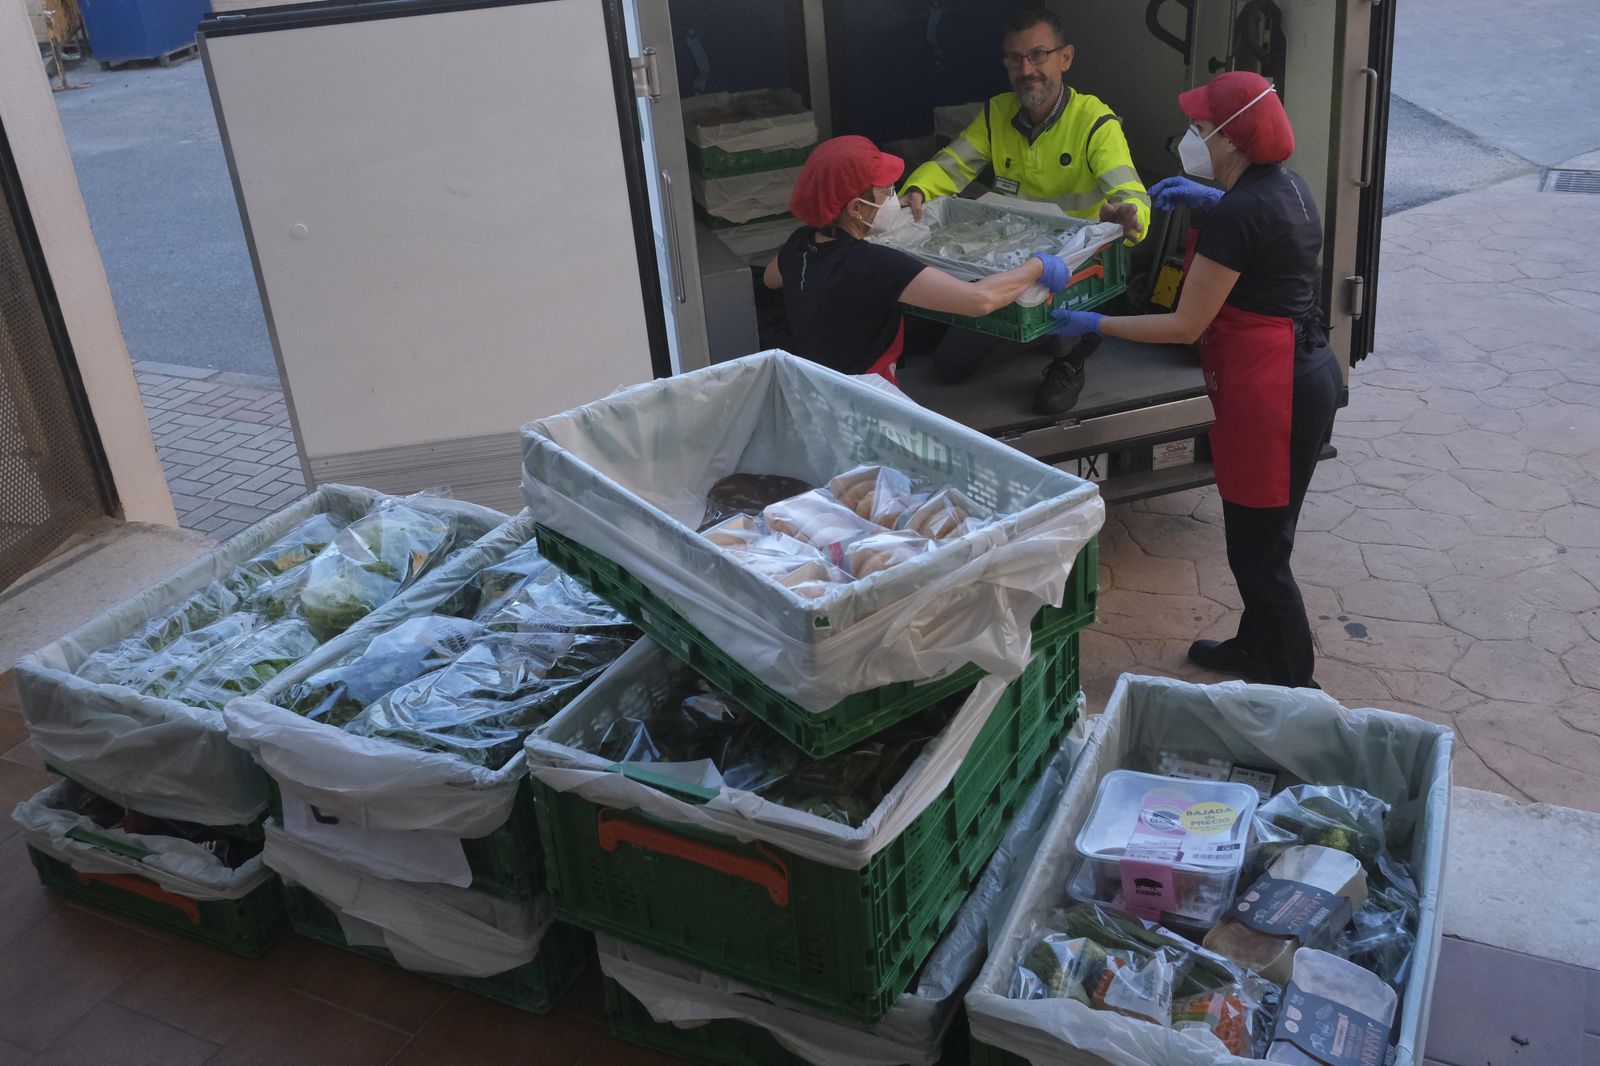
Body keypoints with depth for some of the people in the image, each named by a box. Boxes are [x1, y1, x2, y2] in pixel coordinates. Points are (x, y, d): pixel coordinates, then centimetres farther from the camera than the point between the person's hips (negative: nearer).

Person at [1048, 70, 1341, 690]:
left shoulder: (1237, 215, -22)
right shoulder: (1285, 184, 6)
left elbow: (1186, 326, -18)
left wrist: (1093, 324, -10)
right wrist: (1212, 199, 20)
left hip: (1270, 390, -10)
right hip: (1309, 370, 10)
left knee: (1259, 552, 3)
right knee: (1257, 539, 24)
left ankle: (1291, 688, 16)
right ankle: (1255, 647, 42)